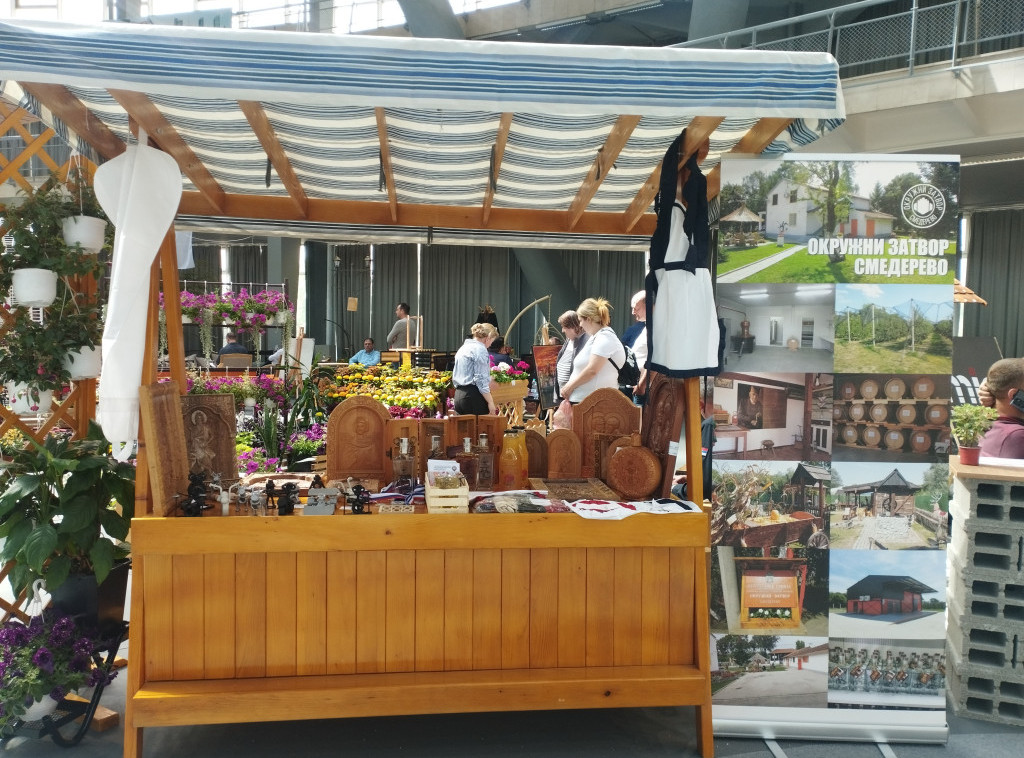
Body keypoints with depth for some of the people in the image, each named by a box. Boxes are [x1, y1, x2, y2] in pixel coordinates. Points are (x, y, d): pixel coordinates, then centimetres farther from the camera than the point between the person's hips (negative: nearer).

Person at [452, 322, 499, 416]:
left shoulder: (463, 348, 19)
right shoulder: (480, 349, -8)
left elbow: (454, 375, 23)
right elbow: (481, 379, -15)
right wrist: (490, 402, -14)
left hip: (458, 395, 9)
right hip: (473, 396, -9)